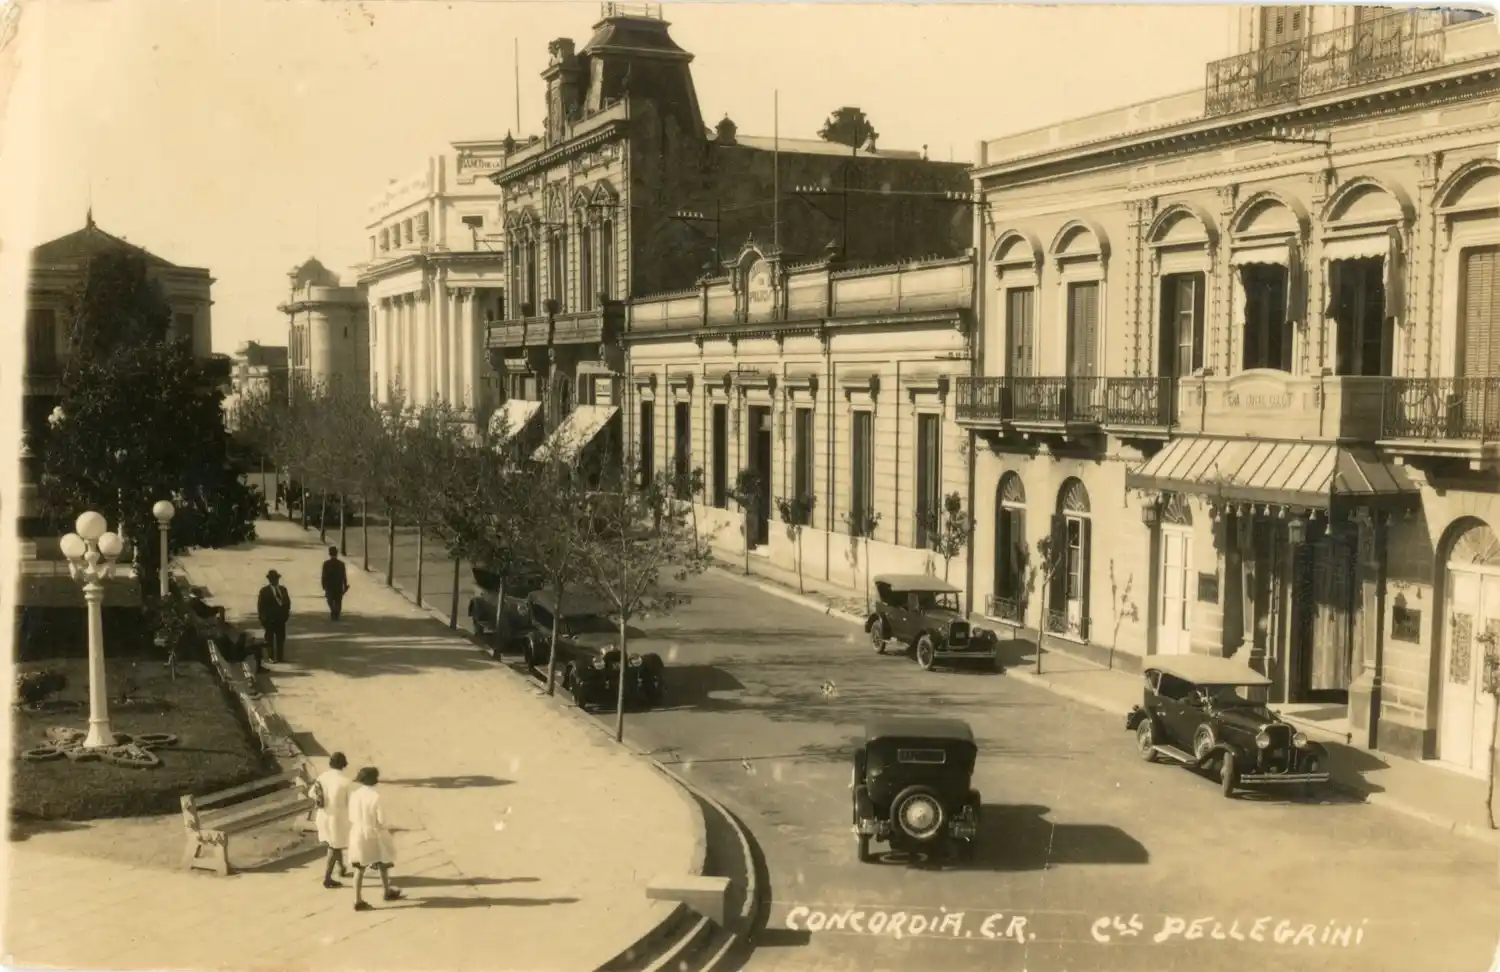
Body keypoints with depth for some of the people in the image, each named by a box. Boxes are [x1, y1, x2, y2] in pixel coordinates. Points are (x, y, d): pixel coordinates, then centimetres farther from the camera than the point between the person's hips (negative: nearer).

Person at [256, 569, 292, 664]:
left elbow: (287, 602, 13)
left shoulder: (283, 589, 10)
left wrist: (286, 613, -1)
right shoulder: (264, 591, -4)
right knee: (270, 638, -1)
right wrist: (263, 618, -12)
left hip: (281, 618, 5)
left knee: (281, 638, 7)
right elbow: (260, 605, -6)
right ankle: (270, 657, 1)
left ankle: (280, 657, 14)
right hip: (269, 619, -4)